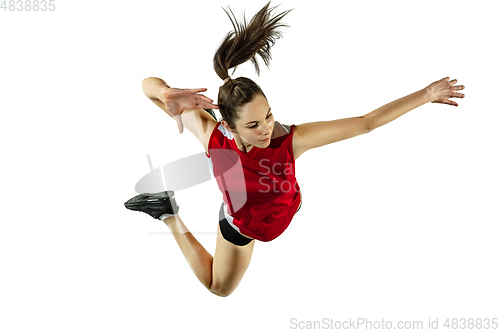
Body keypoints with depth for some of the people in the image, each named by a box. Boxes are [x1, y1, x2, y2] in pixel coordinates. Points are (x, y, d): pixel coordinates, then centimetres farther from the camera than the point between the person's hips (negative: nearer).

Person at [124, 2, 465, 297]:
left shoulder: (290, 139, -43)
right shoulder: (211, 134, -43)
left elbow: (366, 122, -41)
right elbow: (149, 84, -41)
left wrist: (426, 94, -43)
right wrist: (168, 94, -65)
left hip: (283, 209, 2)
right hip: (242, 224, -1)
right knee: (220, 287, 29)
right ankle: (170, 212, 32)